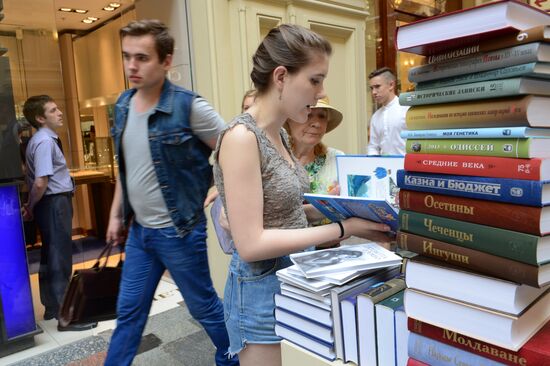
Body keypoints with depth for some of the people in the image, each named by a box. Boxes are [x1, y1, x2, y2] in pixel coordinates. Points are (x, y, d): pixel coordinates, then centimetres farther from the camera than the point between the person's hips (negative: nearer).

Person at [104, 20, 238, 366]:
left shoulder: (188, 106, -17)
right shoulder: (123, 105, 4)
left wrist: (212, 196, -14)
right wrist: (116, 214, 15)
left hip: (179, 231, -6)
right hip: (139, 230, 6)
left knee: (204, 307, 13)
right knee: (129, 312, 18)